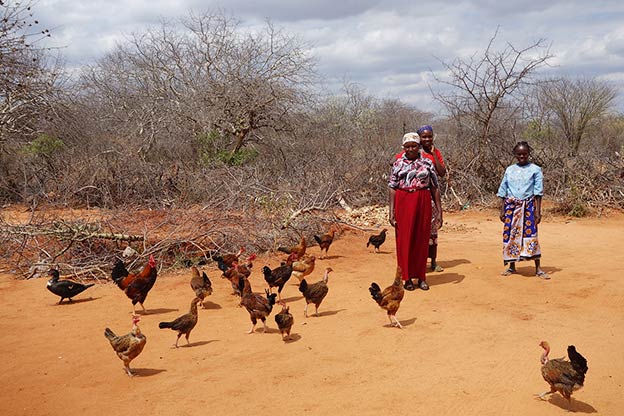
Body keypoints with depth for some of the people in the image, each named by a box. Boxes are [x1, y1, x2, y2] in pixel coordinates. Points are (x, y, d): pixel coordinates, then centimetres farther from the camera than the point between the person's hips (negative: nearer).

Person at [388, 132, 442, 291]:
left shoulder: (427, 163, 5)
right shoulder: (398, 164, 4)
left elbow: (434, 187, 6)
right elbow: (392, 188, 1)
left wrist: (439, 209, 1)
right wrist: (391, 211, -5)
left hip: (423, 203, 1)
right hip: (403, 203, 0)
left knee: (422, 239, 5)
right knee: (404, 240, 2)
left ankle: (421, 277, 17)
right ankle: (407, 278, 13)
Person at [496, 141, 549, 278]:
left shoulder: (535, 169, 1)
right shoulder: (509, 170, 9)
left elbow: (538, 192, -2)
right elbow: (503, 191, 12)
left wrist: (538, 211, -8)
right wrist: (502, 210, 6)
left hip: (528, 206, -3)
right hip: (511, 206, 3)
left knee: (530, 235, -6)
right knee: (510, 235, 4)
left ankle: (538, 269, 0)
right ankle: (511, 266, 17)